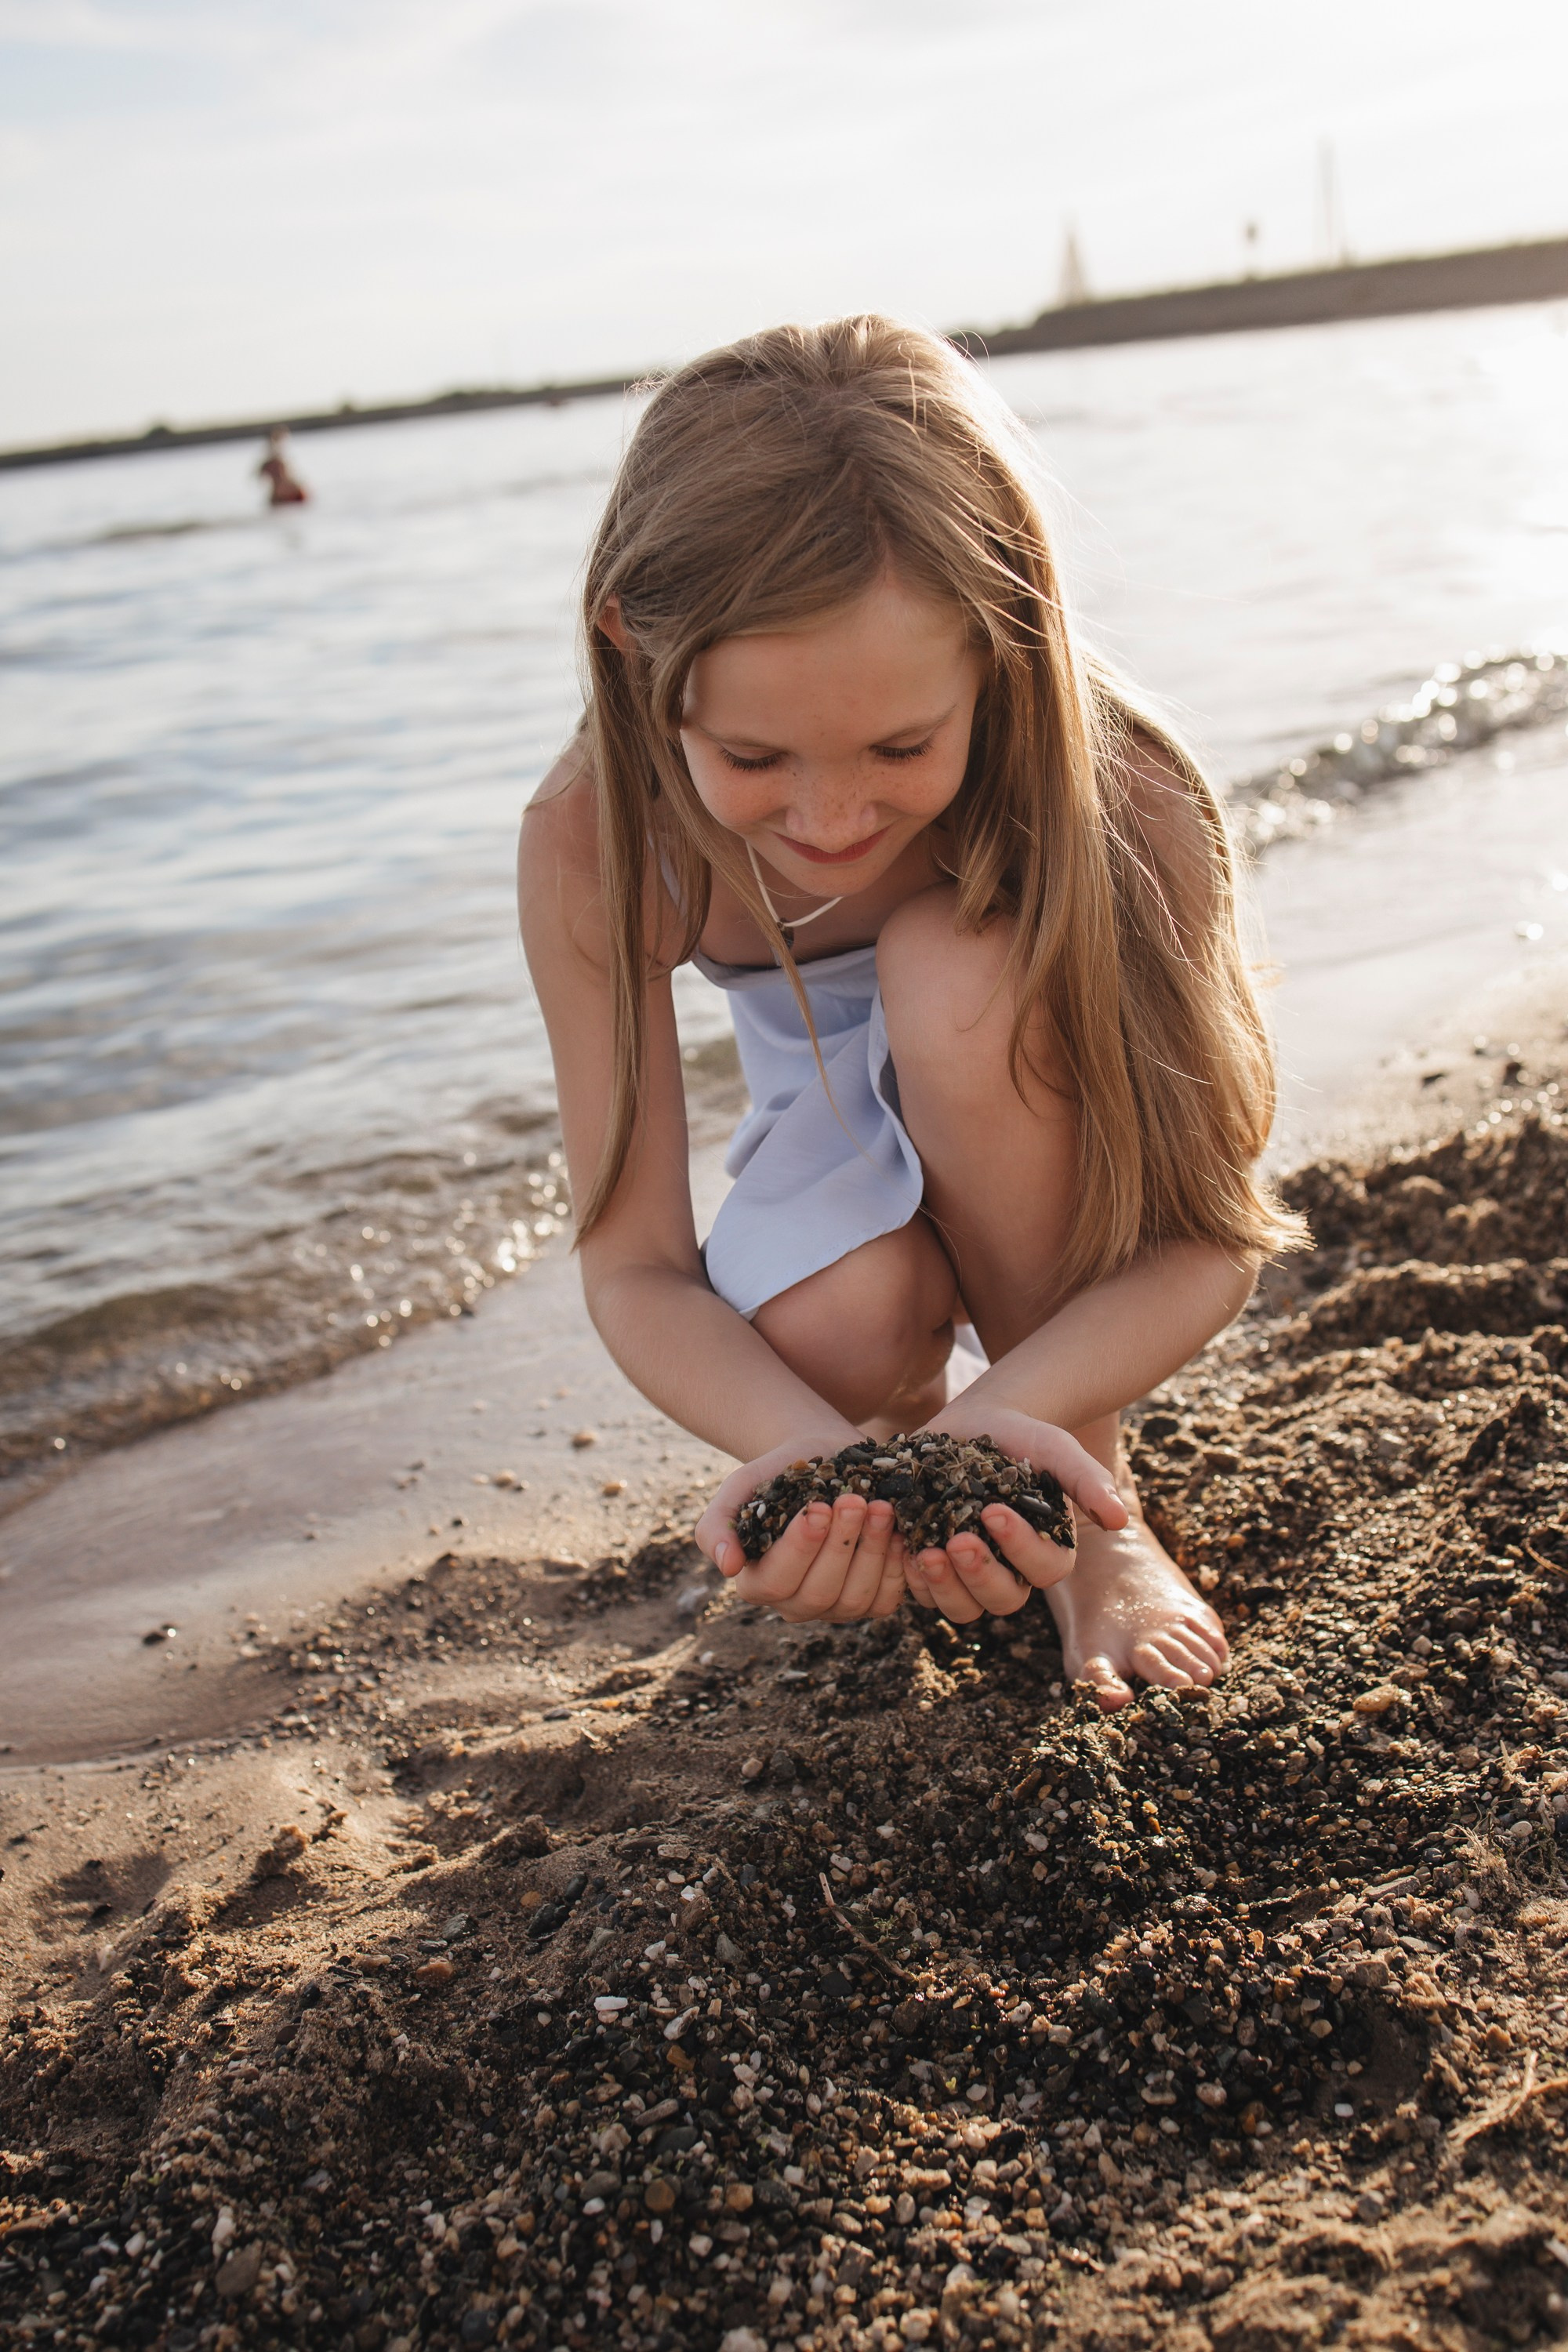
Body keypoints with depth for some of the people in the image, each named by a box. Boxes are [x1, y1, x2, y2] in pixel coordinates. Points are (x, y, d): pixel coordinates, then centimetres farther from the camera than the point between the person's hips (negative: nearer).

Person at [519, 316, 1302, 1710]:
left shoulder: (1119, 804, -32)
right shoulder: (594, 844, -27)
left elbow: (1214, 1241, -26)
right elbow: (635, 1268, -24)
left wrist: (1001, 1415, -46)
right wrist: (822, 1449, -44)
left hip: (1058, 1170, -1)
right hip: (848, 1155, 1)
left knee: (960, 967, -34)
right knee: (839, 1329, -34)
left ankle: (1096, 1510, -13)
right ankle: (908, 1401, 7)